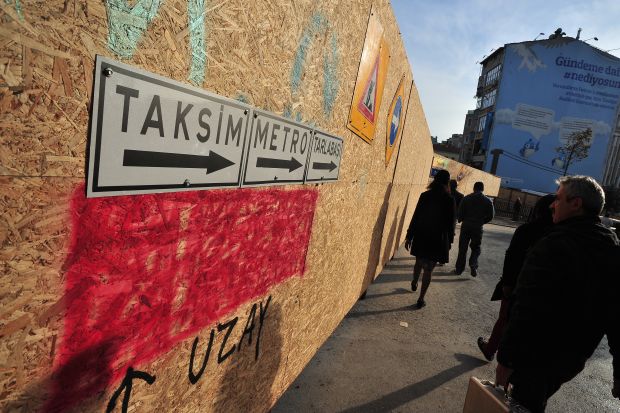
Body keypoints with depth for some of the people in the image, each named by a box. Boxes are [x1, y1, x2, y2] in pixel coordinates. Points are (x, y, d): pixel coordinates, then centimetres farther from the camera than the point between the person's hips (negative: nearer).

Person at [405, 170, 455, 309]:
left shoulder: (425, 196, -4)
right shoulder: (449, 200, -10)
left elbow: (415, 217, -2)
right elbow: (450, 223, -6)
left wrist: (409, 236, 4)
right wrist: (449, 241, 5)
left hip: (421, 236, 3)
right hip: (438, 239, -2)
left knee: (419, 263, 25)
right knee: (428, 269, 5)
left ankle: (414, 283, 47)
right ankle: (421, 299, 10)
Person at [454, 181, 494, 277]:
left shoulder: (466, 198, -4)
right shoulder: (487, 201, 0)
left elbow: (460, 213, -8)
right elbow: (491, 215, -1)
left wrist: (461, 220, 12)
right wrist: (481, 221, 14)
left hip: (466, 226, 0)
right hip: (478, 227, 0)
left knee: (462, 248, 9)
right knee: (476, 248, 15)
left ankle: (459, 269, 12)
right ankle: (473, 265, -7)